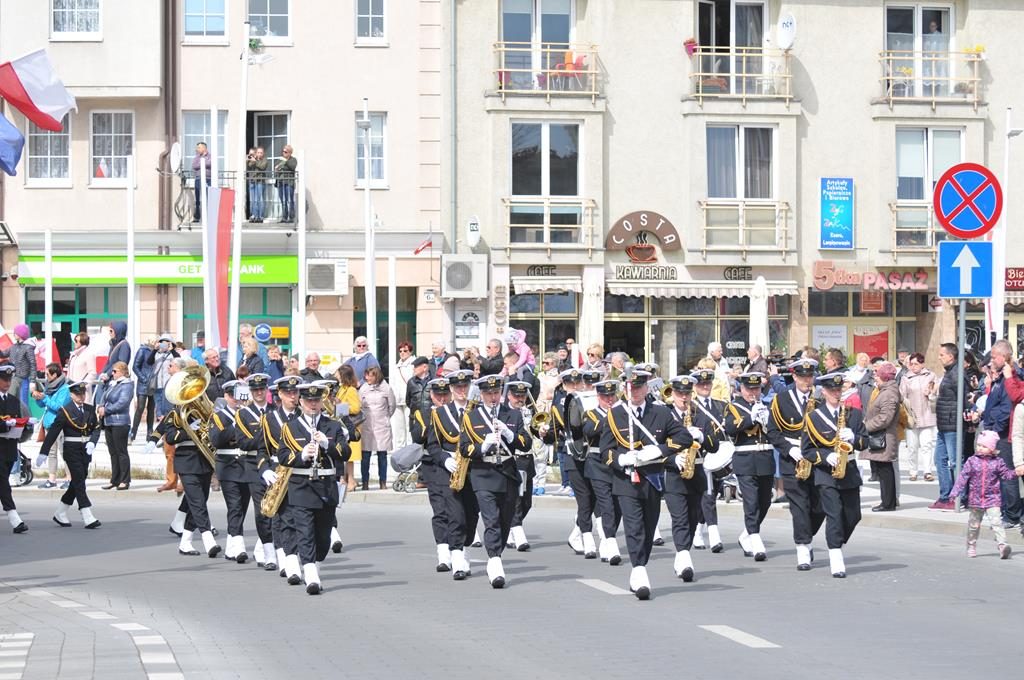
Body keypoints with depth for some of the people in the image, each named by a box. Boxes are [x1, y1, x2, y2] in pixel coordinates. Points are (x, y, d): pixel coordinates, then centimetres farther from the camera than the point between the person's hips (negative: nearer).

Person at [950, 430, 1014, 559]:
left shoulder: (997, 462, -1)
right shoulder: (972, 461, -1)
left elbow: (1006, 474, 7)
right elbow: (963, 477, -2)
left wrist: (1015, 474, -13)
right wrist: (955, 492, -7)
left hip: (992, 500, -2)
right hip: (975, 499, 2)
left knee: (996, 522, -17)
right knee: (973, 525, 13)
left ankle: (1002, 545, -22)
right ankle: (971, 547, 28)